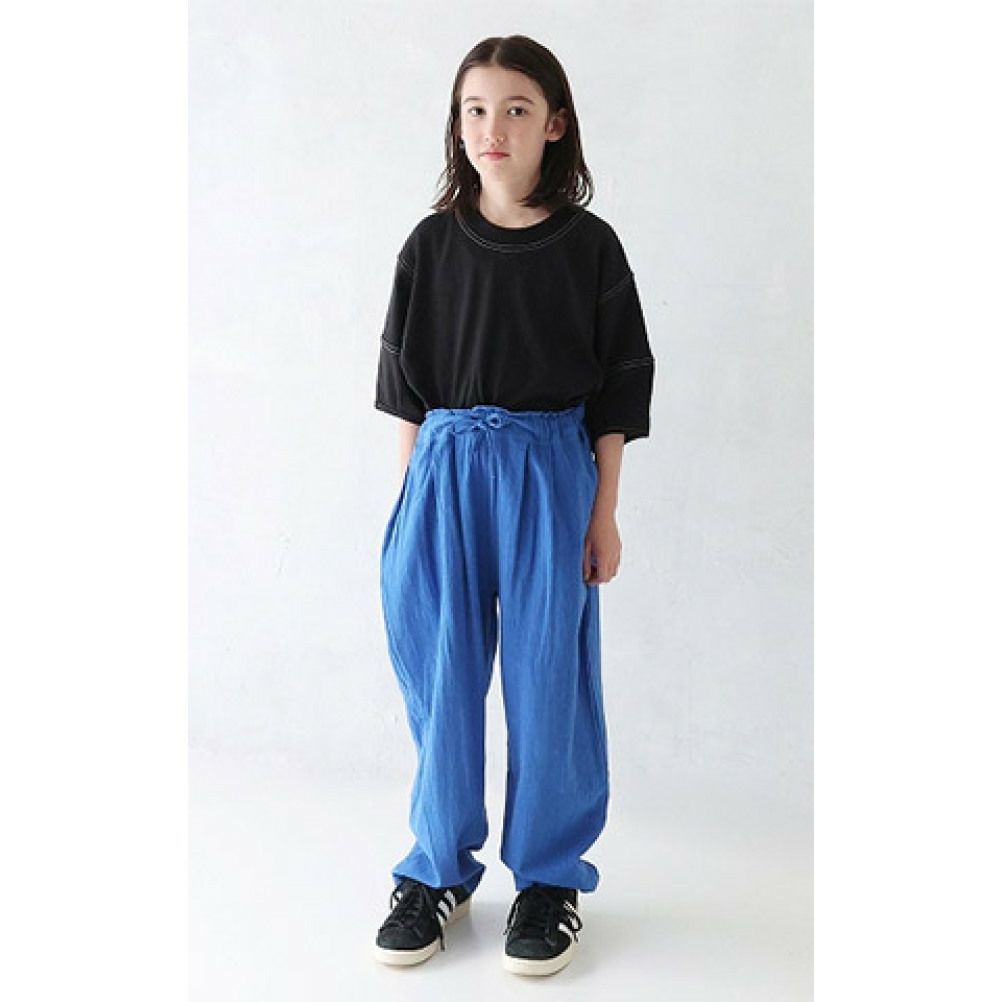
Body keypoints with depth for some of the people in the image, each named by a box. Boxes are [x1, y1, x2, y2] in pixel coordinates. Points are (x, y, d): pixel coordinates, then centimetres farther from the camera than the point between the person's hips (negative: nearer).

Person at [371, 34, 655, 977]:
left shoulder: (588, 245, -1)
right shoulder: (432, 244, 4)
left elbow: (617, 387, 2)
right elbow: (407, 384, 8)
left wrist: (603, 512, 0)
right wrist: (409, 496, 4)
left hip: (549, 470, -2)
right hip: (446, 468, 2)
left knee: (548, 670, 3)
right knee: (440, 669, 6)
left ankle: (550, 876, 20)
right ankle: (439, 867, 23)